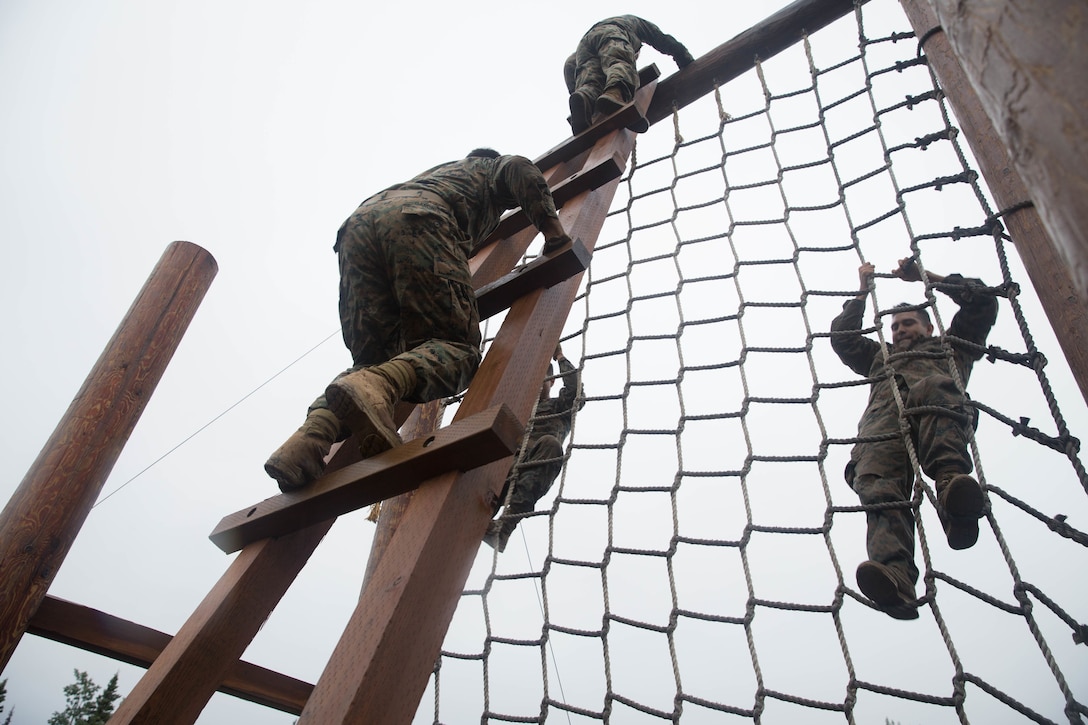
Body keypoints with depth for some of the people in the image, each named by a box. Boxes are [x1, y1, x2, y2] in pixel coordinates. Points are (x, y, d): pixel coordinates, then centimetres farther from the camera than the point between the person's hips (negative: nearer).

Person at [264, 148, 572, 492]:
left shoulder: (441, 170, 50)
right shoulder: (494, 167, 34)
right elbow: (521, 168, 11)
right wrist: (552, 228, 12)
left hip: (359, 222, 6)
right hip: (416, 219, -6)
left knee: (373, 358, 4)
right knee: (456, 345, -11)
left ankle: (314, 431, -25)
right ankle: (375, 388, -42)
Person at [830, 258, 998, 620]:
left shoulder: (950, 345, 44)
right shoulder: (880, 356, 50)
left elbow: (981, 299, 38)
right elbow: (841, 336, 42)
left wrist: (926, 276, 43)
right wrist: (863, 291, 50)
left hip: (936, 395, -1)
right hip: (883, 412, 1)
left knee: (931, 387, -40)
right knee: (878, 485, -32)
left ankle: (953, 486, -60)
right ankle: (895, 577, -57)